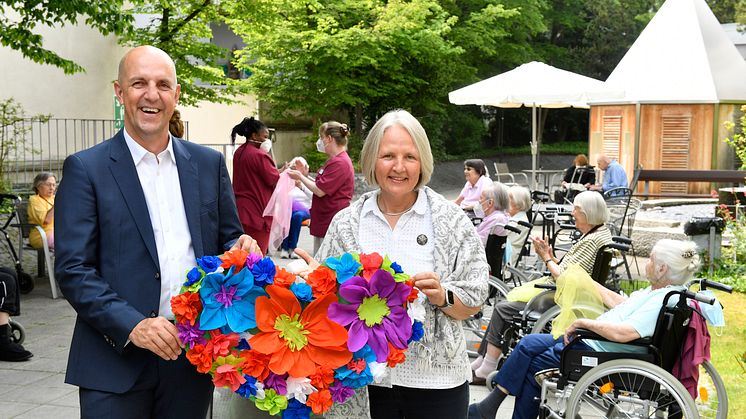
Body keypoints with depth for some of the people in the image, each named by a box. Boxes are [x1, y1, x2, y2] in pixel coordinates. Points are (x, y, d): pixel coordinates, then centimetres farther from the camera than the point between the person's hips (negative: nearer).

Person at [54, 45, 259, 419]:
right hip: (116, 360, -3)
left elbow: (228, 238, 14)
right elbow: (73, 270, -7)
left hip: (193, 357, 3)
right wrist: (132, 325, -19)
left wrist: (241, 248, -9)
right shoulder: (86, 168, -3)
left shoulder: (209, 163, 8)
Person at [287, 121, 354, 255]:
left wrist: (300, 176, -5)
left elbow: (320, 191, -18)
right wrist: (305, 175, 15)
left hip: (332, 223, -11)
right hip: (323, 222, 11)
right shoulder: (334, 160, 18)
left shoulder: (339, 163, -17)